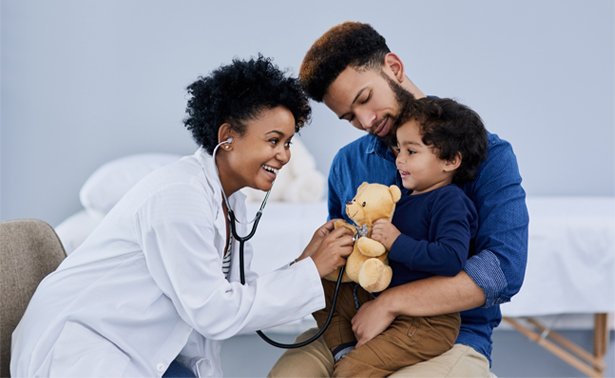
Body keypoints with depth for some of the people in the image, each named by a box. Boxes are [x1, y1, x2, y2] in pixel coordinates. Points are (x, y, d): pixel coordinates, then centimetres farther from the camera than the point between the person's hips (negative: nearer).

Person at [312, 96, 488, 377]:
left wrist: (398, 243, -27)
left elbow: (452, 258, -32)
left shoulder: (450, 202, -16)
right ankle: (343, 349, 2)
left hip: (428, 324, -10)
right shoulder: (406, 196, 11)